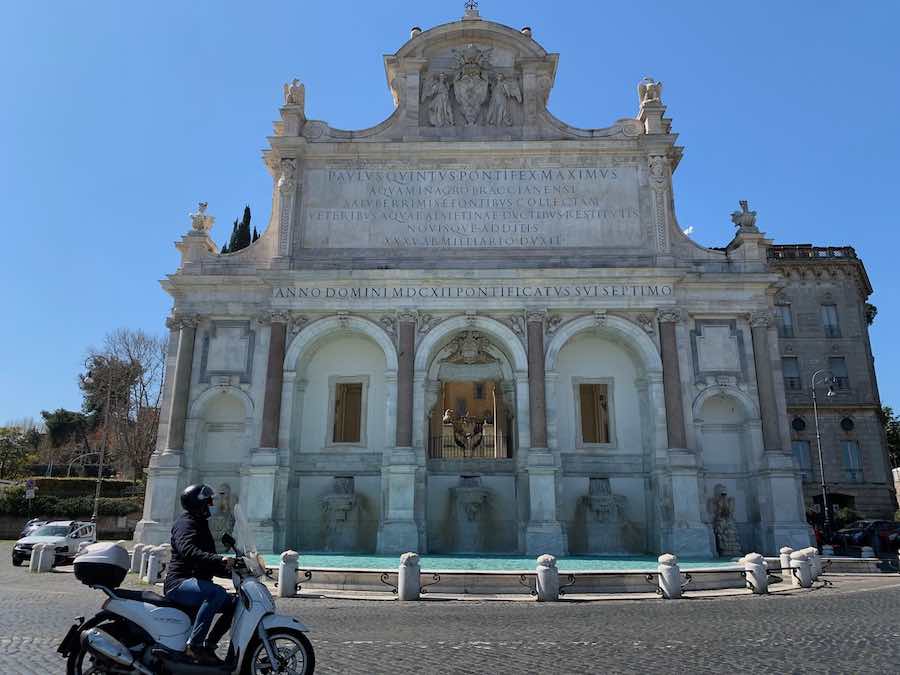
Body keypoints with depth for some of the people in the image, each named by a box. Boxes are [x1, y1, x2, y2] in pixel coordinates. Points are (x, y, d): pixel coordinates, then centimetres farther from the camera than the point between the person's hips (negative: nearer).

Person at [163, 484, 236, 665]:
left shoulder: (201, 525, 22)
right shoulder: (186, 523, -7)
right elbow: (187, 550, -30)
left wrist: (233, 571, 8)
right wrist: (220, 560, -39)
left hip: (197, 583, 9)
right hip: (179, 583, -9)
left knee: (233, 604, -1)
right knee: (216, 593, -34)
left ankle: (208, 646, 5)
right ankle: (194, 645, -29)